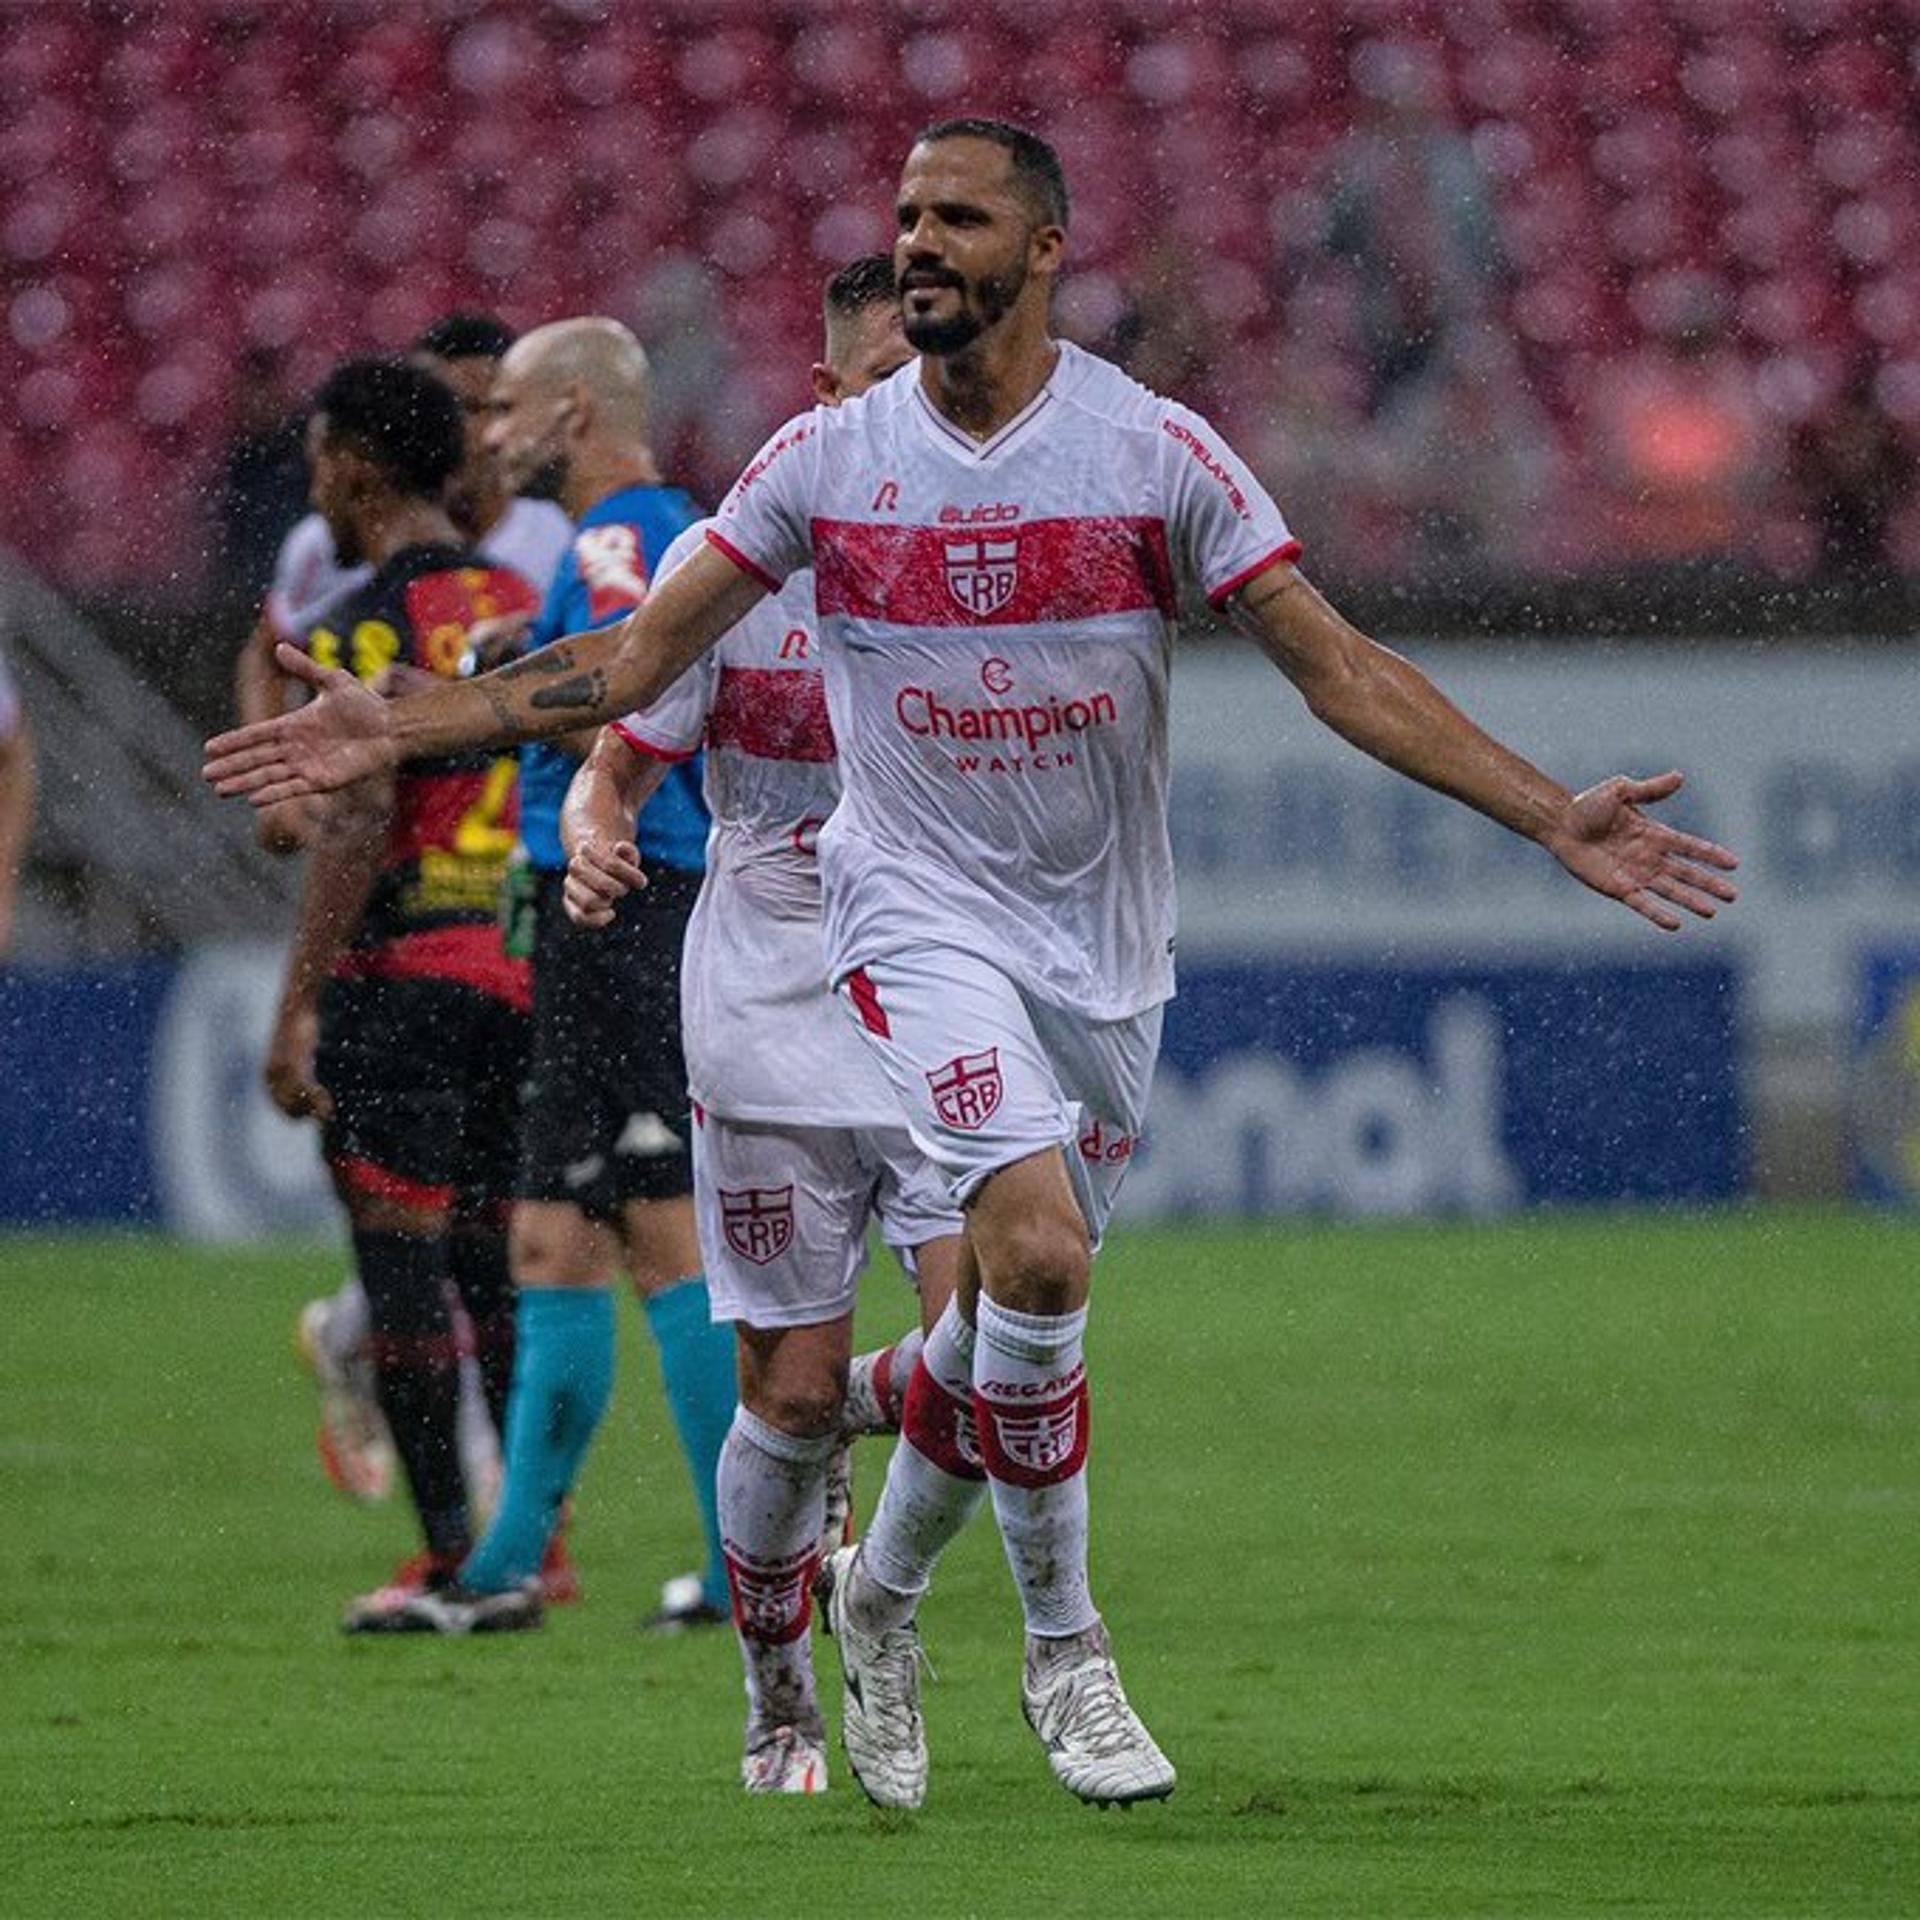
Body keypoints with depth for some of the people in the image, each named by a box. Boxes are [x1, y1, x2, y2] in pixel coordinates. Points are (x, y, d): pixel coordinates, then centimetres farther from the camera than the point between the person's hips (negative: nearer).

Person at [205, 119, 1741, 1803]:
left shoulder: (1154, 451, -5)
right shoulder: (828, 459, -1)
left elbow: (1342, 670, -4)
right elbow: (635, 660, 4)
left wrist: (1553, 816, -13)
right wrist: (406, 726, -5)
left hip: (1104, 939, 2)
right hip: (922, 912, -2)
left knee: (1024, 1306, 7)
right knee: (1036, 1252, -22)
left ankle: (883, 1588, 33)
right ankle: (1064, 1646, -7)